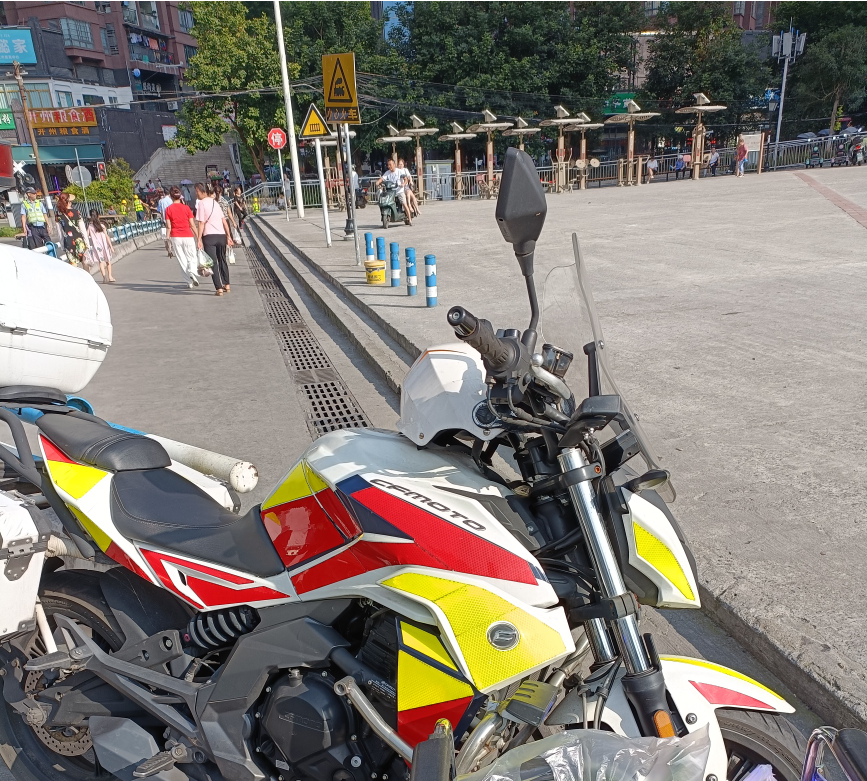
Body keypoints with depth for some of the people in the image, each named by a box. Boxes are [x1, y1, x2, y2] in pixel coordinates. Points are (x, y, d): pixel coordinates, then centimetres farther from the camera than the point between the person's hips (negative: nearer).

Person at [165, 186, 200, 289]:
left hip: (175, 237, 1)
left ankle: (190, 282, 5)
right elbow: (192, 225, -2)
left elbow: (168, 227, -4)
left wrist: (168, 239, 3)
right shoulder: (186, 207, -1)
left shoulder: (168, 209, 0)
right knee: (192, 258, 10)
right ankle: (192, 272, -21)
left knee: (182, 260, 8)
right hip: (188, 236, 0)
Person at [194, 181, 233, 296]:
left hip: (209, 236, -6)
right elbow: (224, 221, 11)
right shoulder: (215, 203, 12)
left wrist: (199, 239, -10)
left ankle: (219, 289, -6)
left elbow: (201, 223, -12)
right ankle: (226, 286, 26)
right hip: (221, 235, 6)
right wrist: (228, 236, 15)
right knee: (222, 260, 19)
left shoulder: (201, 203, -7)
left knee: (213, 262, -1)